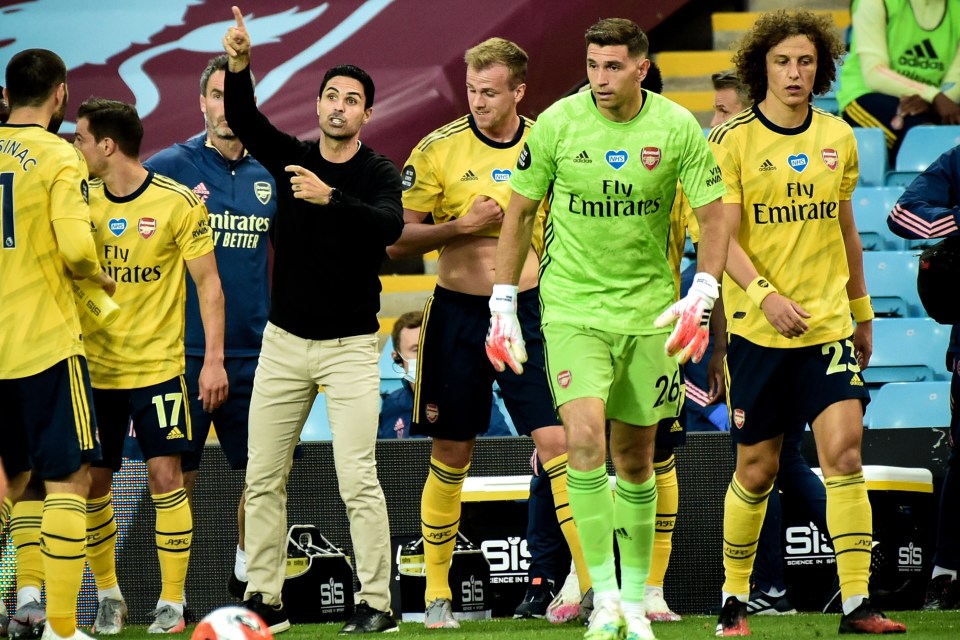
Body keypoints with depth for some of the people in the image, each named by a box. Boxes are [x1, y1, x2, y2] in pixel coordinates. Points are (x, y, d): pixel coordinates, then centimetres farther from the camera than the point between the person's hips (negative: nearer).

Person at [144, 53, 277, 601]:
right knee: (179, 472, 0)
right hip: (184, 349, -3)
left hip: (254, 350, 3)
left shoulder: (271, 175, 8)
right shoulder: (169, 167, -3)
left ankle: (248, 574, 19)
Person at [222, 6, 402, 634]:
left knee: (357, 478, -11)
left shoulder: (379, 174, -6)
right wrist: (238, 68, -34)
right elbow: (243, 118, -14)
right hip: (284, 342, 4)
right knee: (263, 477, 5)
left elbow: (391, 226, -26)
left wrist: (330, 199, -42)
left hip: (350, 346, -4)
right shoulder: (292, 158, 3)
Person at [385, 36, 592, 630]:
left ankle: (595, 585, -9)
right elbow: (397, 240, -3)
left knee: (559, 442, -10)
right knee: (450, 458, 6)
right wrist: (460, 225, -16)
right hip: (459, 314, 0)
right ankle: (437, 594, 17)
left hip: (530, 312, 0)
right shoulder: (438, 150, -5)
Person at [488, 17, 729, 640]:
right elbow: (520, 213, 3)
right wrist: (503, 306, 1)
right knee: (585, 436, -20)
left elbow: (715, 217, -2)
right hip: (574, 306, -1)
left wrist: (701, 296, -17)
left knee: (635, 457, 8)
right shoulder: (557, 123, -7)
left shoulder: (677, 128, -6)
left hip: (648, 308, 1)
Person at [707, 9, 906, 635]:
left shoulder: (839, 138, 8)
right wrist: (764, 293, -26)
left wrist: (862, 313, 24)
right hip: (757, 326, -3)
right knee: (757, 470, 4)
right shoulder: (733, 140, -5)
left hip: (828, 323, 3)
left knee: (844, 452, -11)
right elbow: (723, 233, -12)